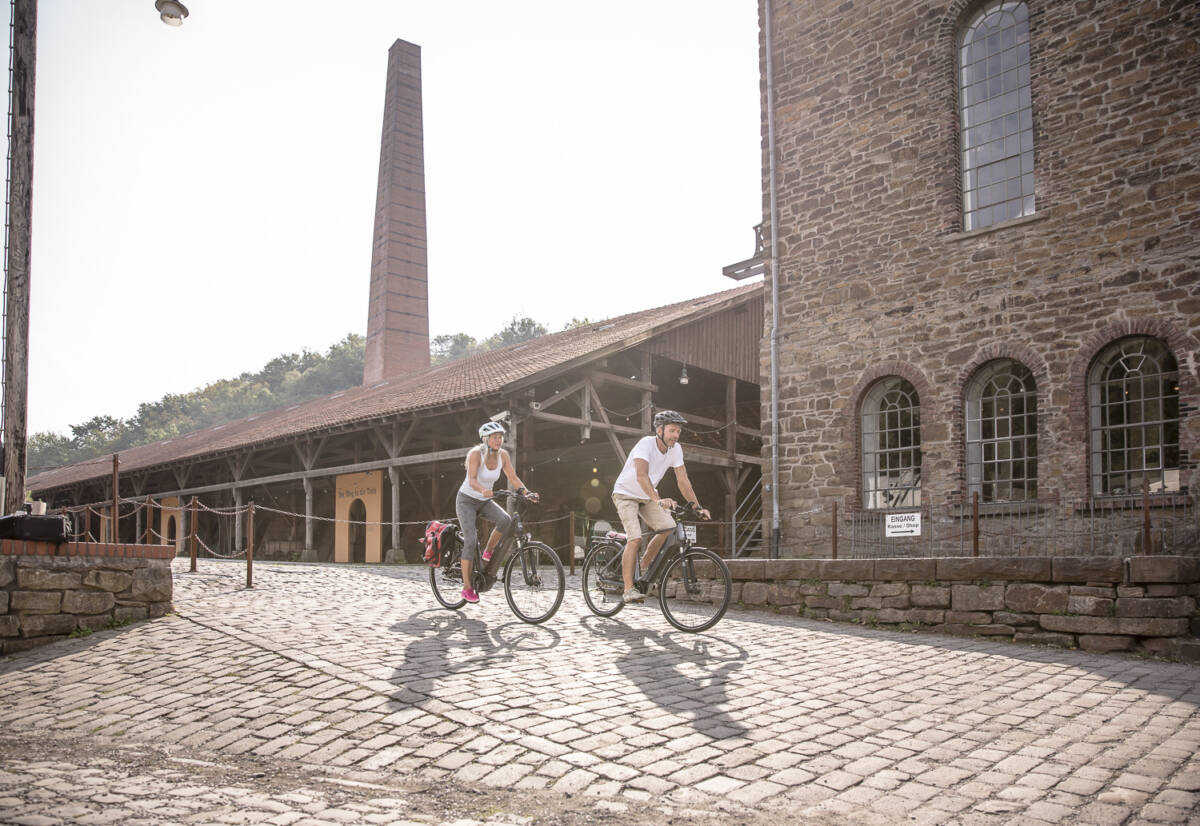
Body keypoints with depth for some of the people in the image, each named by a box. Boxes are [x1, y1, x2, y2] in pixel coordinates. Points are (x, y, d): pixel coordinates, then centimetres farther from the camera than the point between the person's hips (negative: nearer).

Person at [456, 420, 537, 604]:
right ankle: (467, 588, -9)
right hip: (467, 500, -4)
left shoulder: (503, 455, -7)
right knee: (470, 541, -19)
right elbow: (472, 480, -35)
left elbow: (513, 478, -9)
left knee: (505, 520, -25)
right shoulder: (475, 453, -22)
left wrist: (526, 493, -26)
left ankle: (488, 553, -1)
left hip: (485, 502, 5)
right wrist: (483, 490, -55)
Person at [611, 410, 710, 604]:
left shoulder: (675, 449, -10)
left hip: (648, 497, 6)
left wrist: (697, 507, -16)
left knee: (669, 528, -14)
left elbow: (683, 481, -7)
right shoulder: (645, 444, -29)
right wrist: (658, 500, -56)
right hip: (626, 494, -6)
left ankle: (644, 568, 6)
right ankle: (628, 590, -14)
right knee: (635, 538, -21)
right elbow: (641, 476, -43)